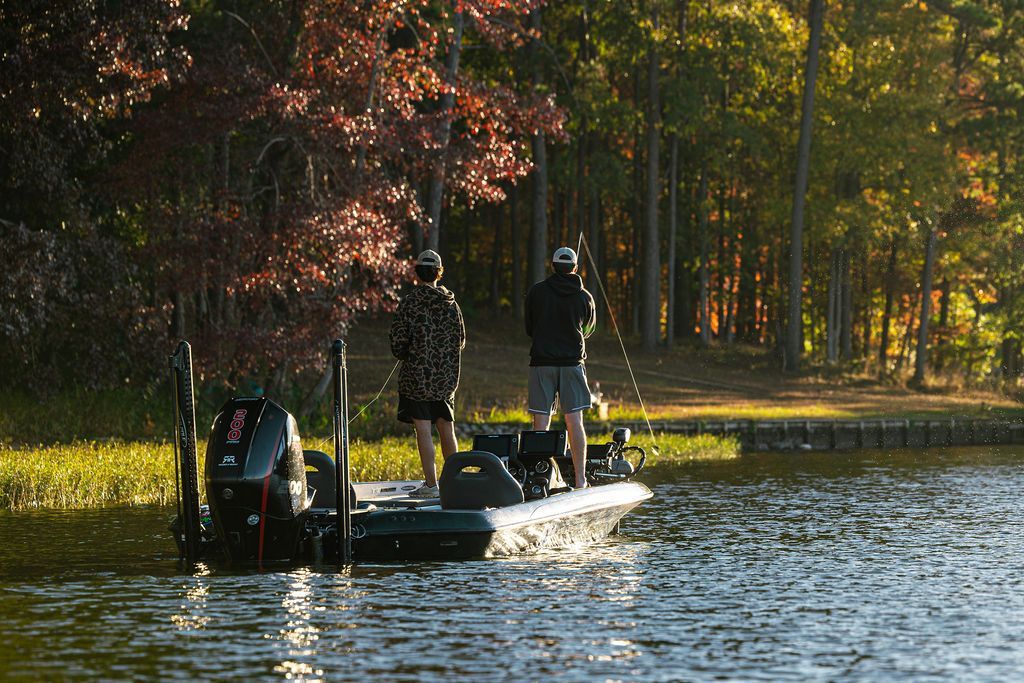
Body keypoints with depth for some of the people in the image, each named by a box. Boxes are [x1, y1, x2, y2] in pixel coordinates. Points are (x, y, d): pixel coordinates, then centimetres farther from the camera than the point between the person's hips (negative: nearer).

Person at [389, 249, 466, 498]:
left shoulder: (409, 303, -11)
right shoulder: (451, 304, 2)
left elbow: (398, 340, -10)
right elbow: (461, 340, 9)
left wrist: (403, 356, 12)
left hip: (417, 376, -4)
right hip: (446, 379, 4)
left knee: (424, 431, -3)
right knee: (447, 429, 13)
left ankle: (430, 484, -5)